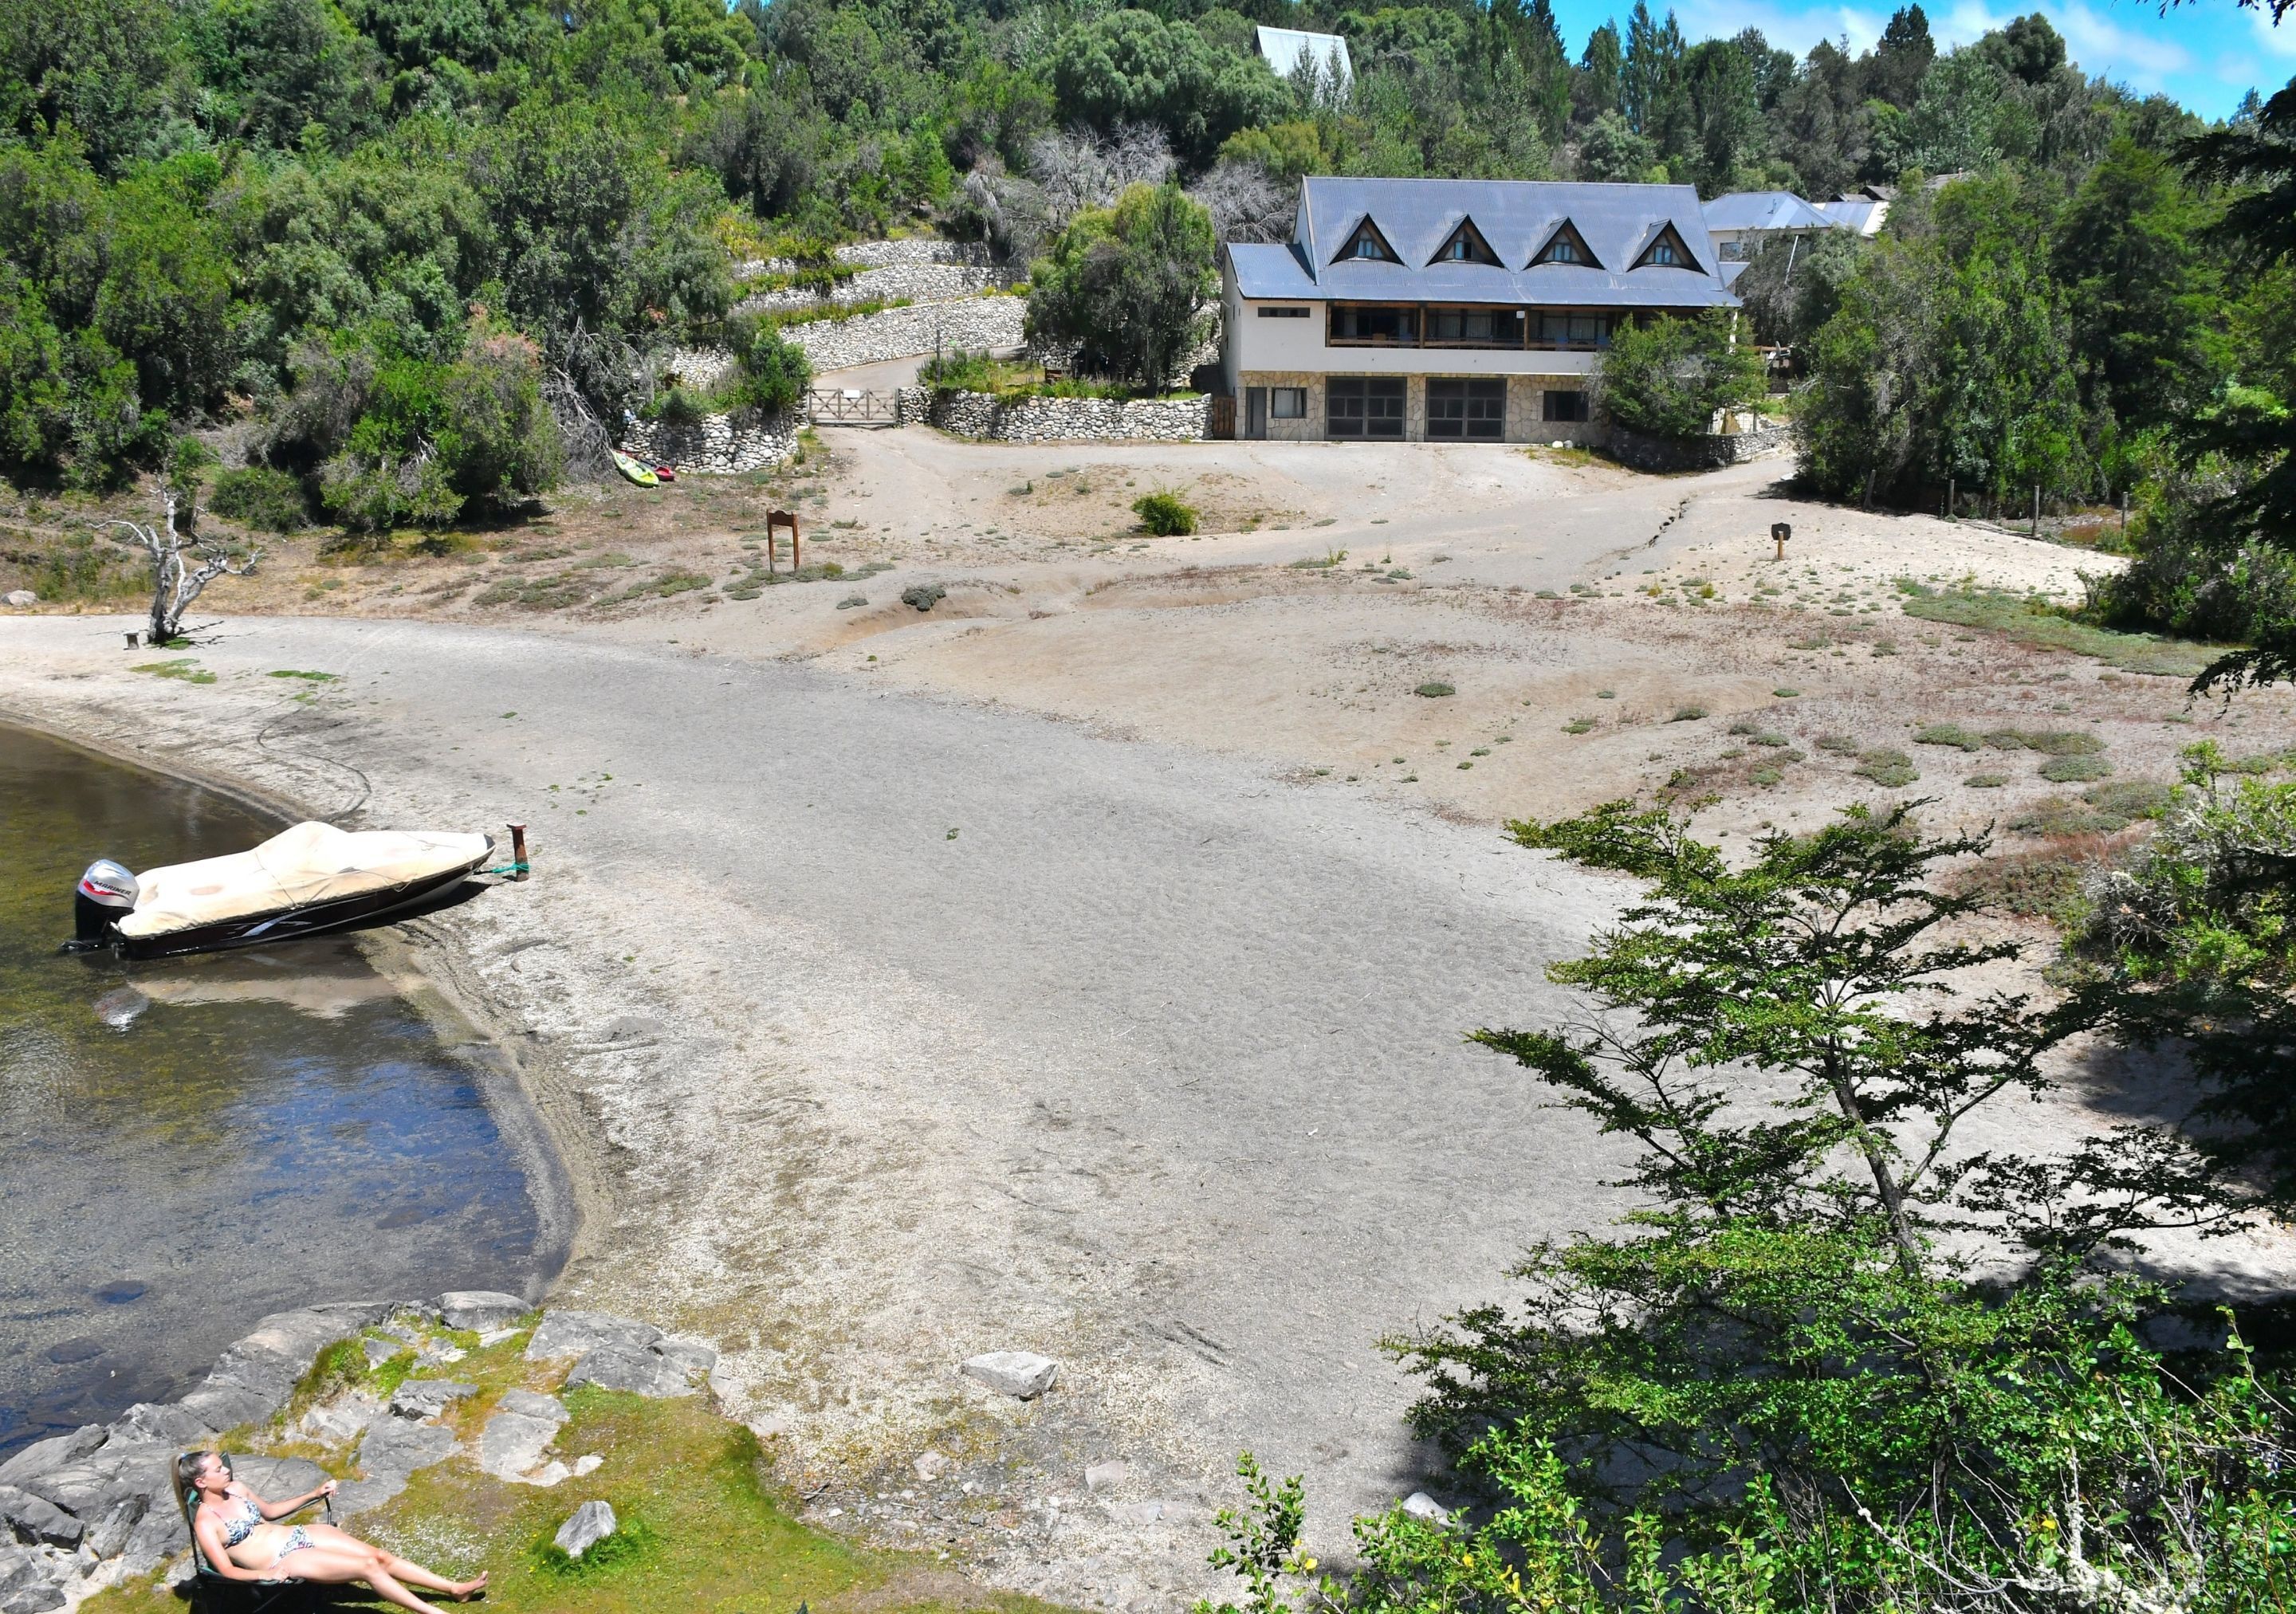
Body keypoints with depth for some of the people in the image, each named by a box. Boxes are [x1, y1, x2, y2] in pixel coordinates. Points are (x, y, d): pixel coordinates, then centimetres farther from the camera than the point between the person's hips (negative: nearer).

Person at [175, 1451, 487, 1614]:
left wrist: (314, 1494, 19)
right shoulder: (205, 1522, -13)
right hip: (284, 1561, -7)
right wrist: (266, 1574, -32)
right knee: (367, 1566, -20)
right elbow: (227, 1570, -16)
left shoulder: (235, 1489, 8)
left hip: (297, 1535, 7)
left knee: (379, 1555, -4)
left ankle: (455, 1588, -2)